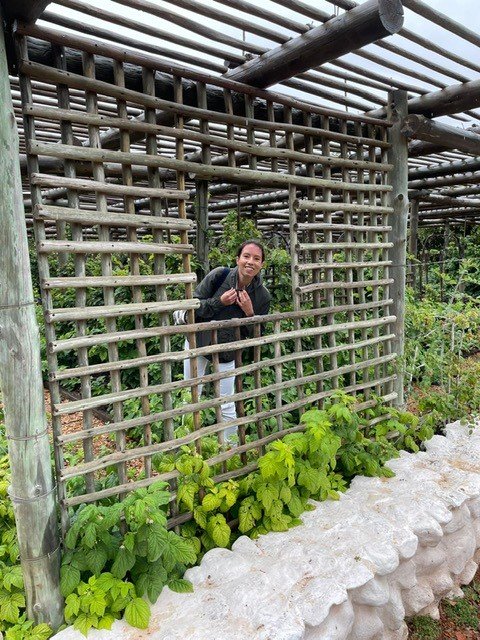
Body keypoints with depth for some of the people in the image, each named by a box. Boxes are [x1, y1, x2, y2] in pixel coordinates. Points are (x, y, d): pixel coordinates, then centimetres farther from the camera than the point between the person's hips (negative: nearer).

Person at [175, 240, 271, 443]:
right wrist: (219, 301, -29)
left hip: (227, 353, 1)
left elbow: (254, 334, -4)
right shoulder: (219, 276, -20)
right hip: (199, 342, 0)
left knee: (227, 406, 5)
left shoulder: (262, 296, -13)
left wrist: (249, 313, -24)